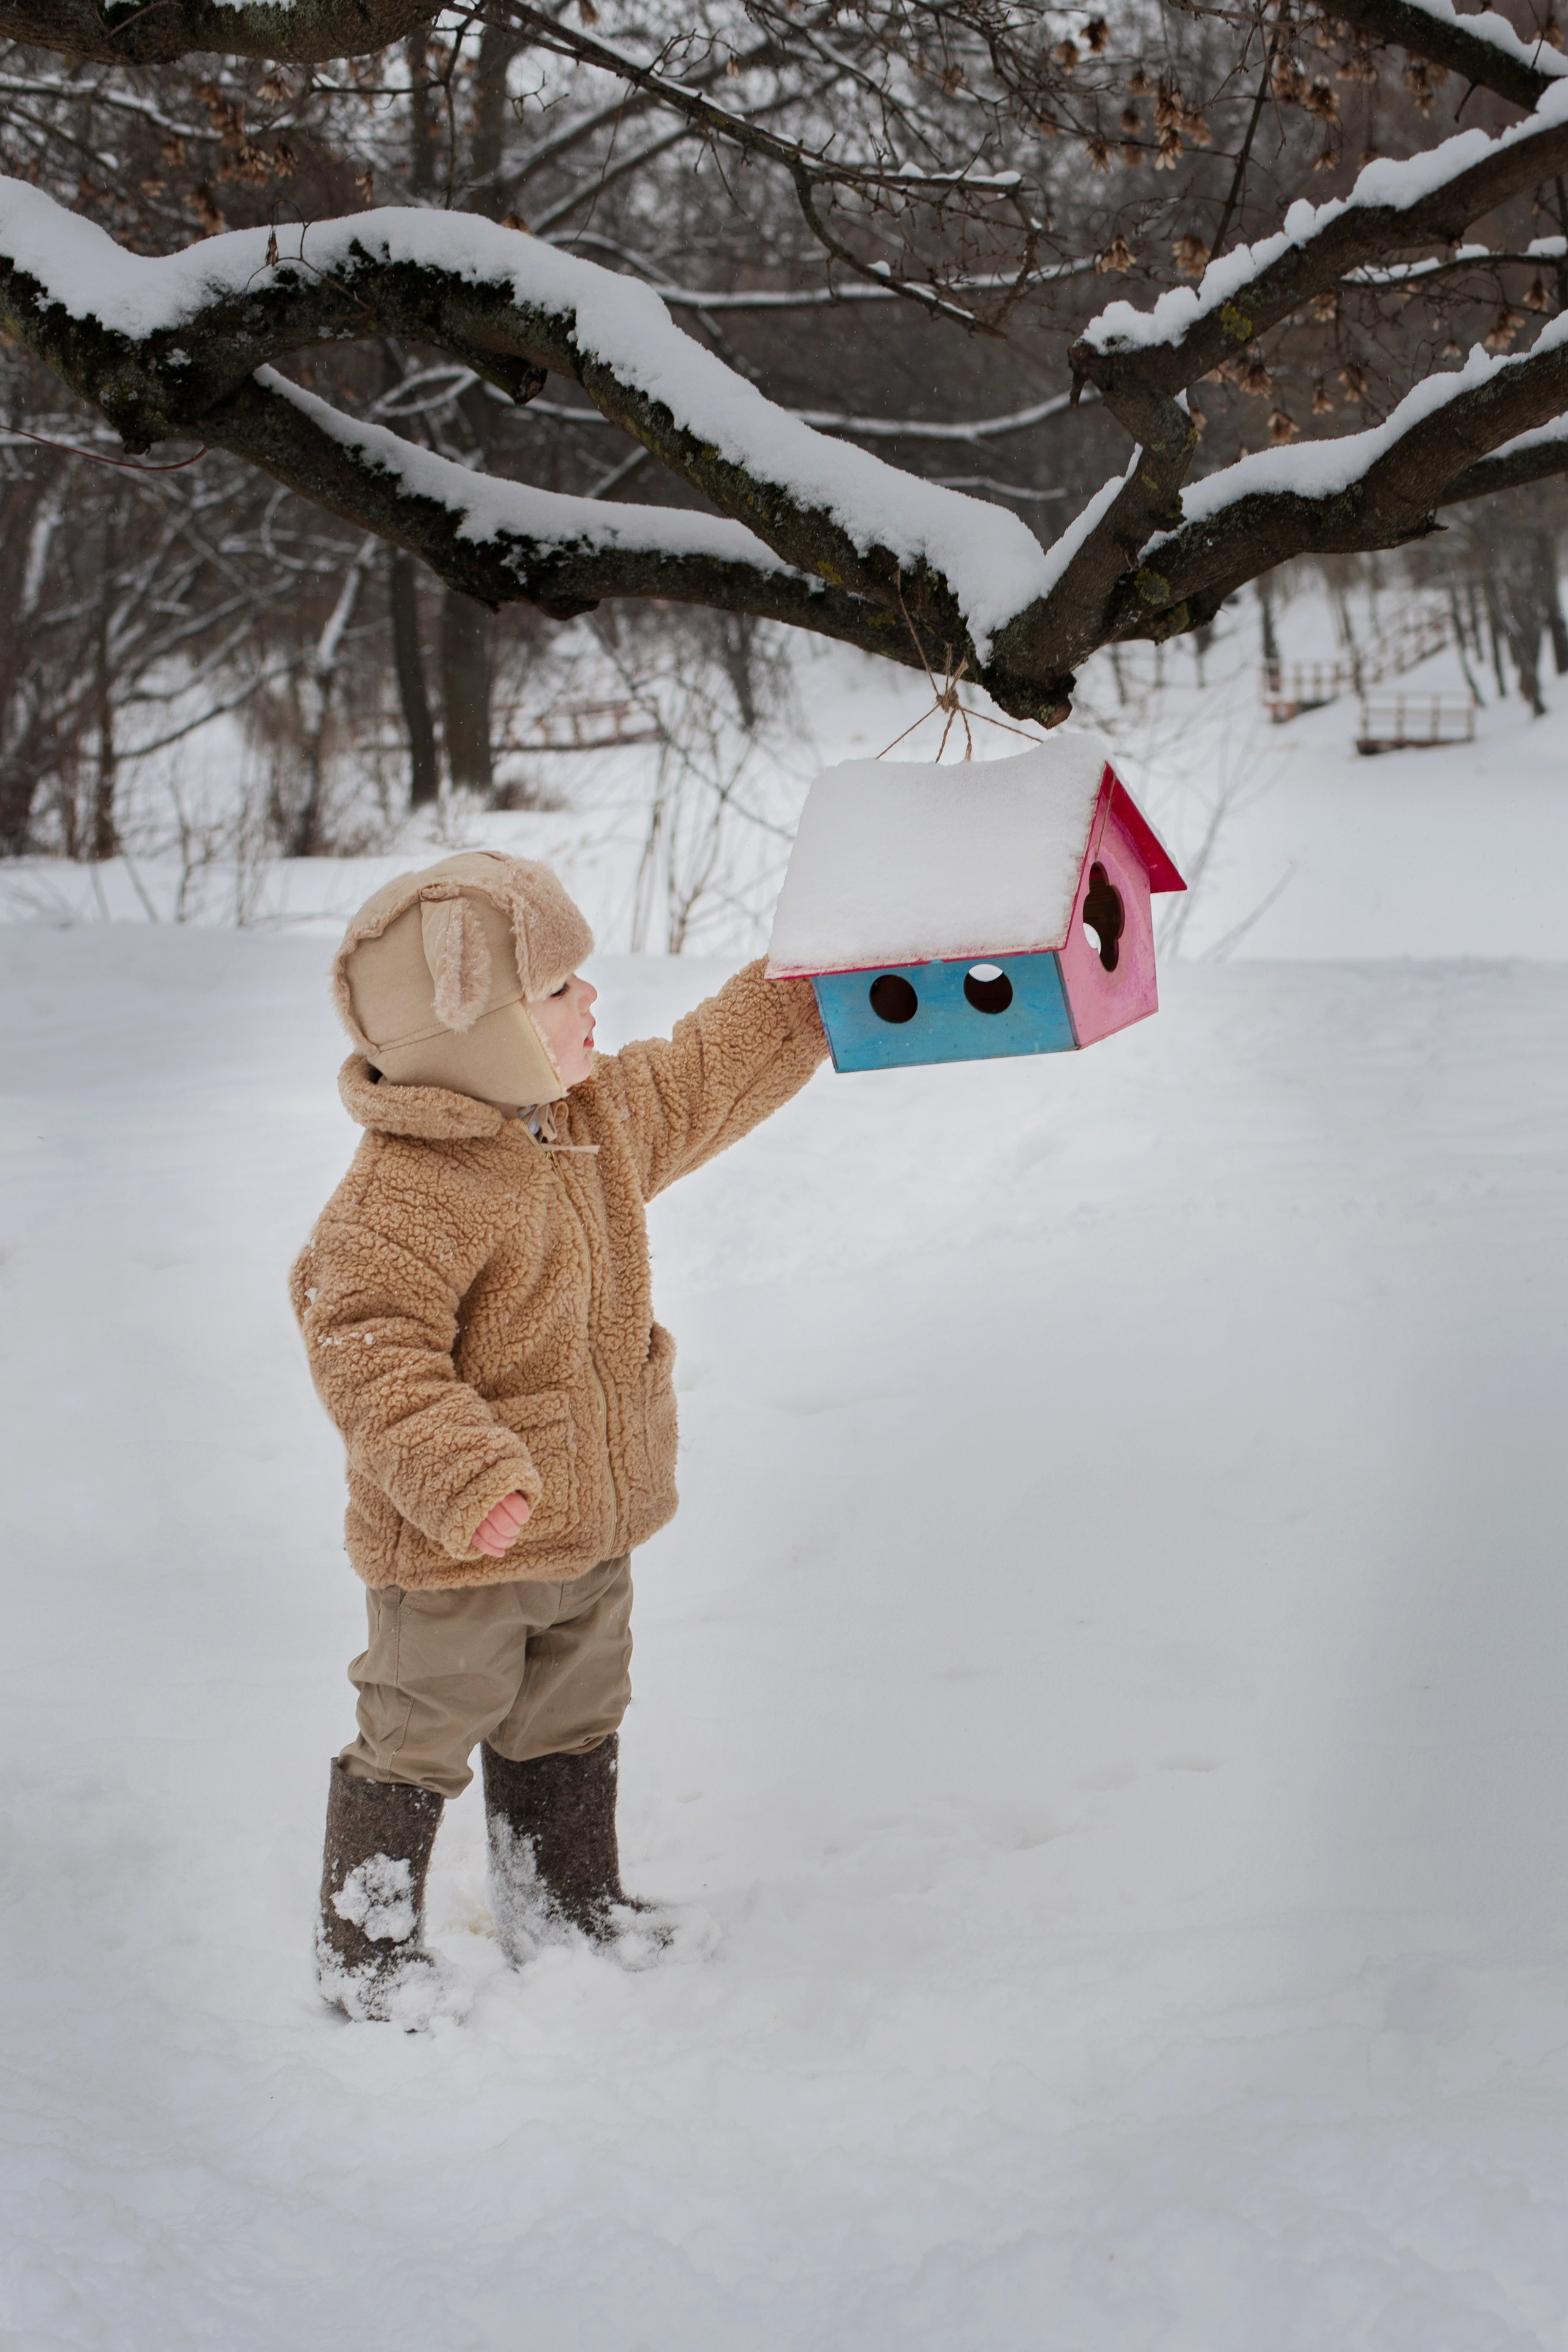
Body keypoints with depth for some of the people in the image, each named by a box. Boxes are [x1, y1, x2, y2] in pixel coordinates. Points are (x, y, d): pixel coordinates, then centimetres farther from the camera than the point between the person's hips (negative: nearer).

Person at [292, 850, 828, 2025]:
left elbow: (709, 1078, 20)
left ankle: (570, 1909, 40)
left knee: (571, 1731, 22)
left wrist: (810, 990, 17)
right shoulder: (402, 1194, -26)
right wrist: (464, 1479, -37)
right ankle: (366, 1954, 18)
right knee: (420, 1742, 3)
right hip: (455, 1549, -8)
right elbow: (371, 1355, -30)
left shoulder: (604, 1119, 3)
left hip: (592, 1530, 8)